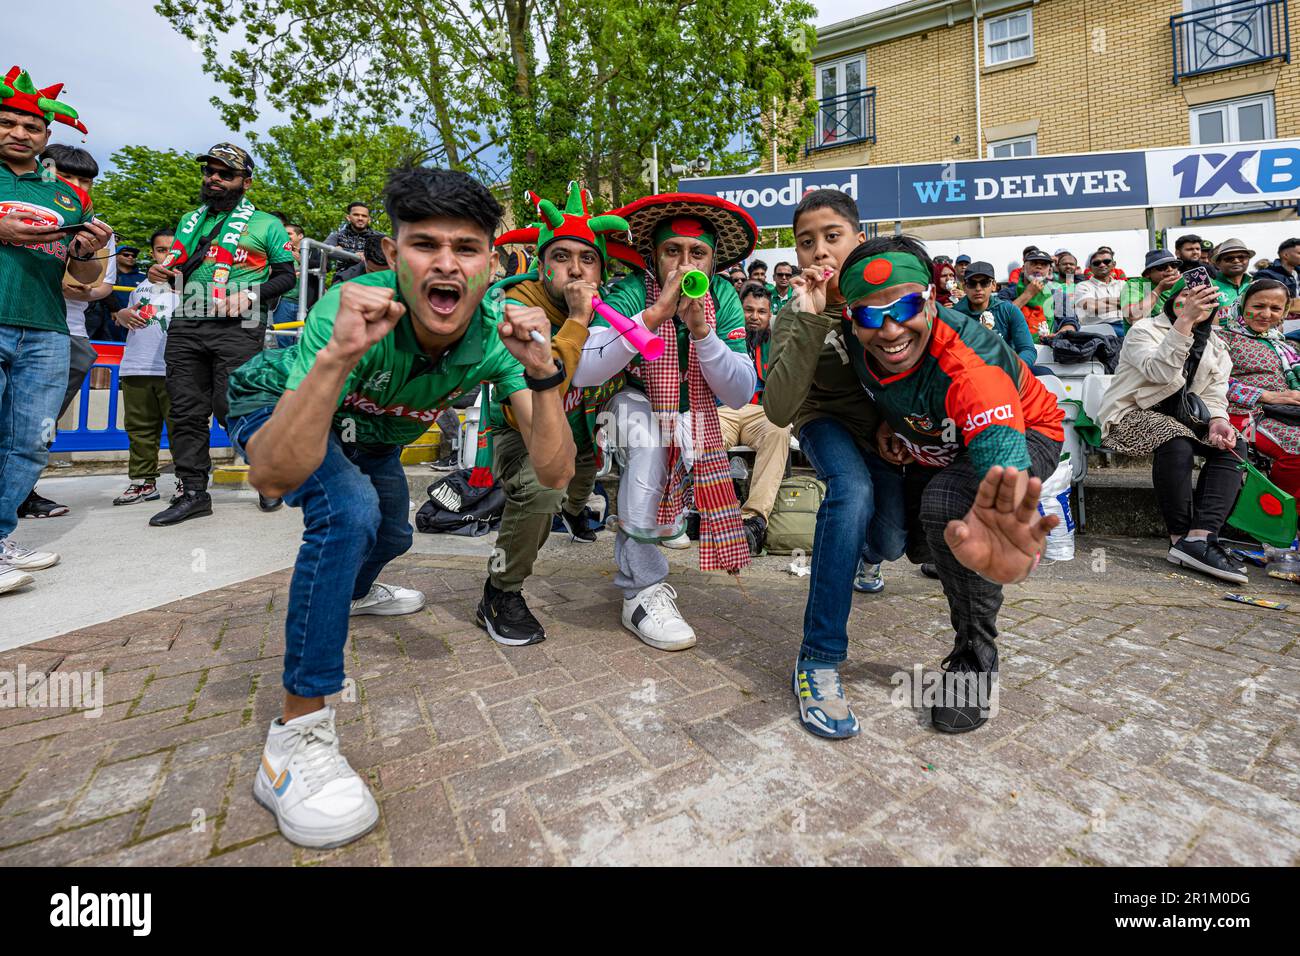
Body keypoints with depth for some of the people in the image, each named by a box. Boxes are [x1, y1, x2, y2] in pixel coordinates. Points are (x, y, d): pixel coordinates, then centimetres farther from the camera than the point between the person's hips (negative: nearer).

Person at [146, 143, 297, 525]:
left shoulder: (265, 224, 8)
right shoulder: (190, 220, 24)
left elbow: (286, 275, 2)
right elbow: (178, 270, 31)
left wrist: (251, 296, -14)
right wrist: (162, 273, 8)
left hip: (236, 328, -5)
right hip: (185, 325, 6)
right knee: (185, 411, 2)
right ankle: (192, 491, 8)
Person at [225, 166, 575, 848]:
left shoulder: (496, 338, -31)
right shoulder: (351, 310, -40)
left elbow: (554, 473, -38)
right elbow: (270, 477, -47)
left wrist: (542, 375, -51)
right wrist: (340, 354, -58)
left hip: (364, 429, 5)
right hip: (274, 408, -5)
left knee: (392, 534, 24)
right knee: (349, 509, -34)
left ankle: (353, 593, 63)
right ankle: (297, 734, -19)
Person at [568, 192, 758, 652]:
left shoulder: (723, 298, -14)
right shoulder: (631, 293, -23)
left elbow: (740, 394, -21)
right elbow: (582, 372, -39)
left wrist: (701, 329, -34)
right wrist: (656, 313, -43)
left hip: (689, 420, 4)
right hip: (631, 407, -4)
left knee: (668, 527, -3)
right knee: (638, 409, -37)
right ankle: (642, 592, -28)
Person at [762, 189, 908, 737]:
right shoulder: (797, 316, -18)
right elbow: (779, 410, -33)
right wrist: (810, 320, -37)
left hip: (885, 423, 3)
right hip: (828, 422, -2)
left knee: (891, 540, -15)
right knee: (853, 488, -35)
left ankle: (863, 556, 32)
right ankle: (819, 660, -28)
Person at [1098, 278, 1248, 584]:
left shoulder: (1217, 347, 15)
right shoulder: (1144, 330, -5)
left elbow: (1215, 397, 7)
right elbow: (1160, 372, -25)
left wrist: (1217, 421, -16)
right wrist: (1184, 320, -32)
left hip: (1182, 417, 7)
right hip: (1133, 413, -7)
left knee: (1234, 445, -19)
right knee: (1176, 443, -35)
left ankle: (1198, 539, -31)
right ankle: (1180, 536, -26)